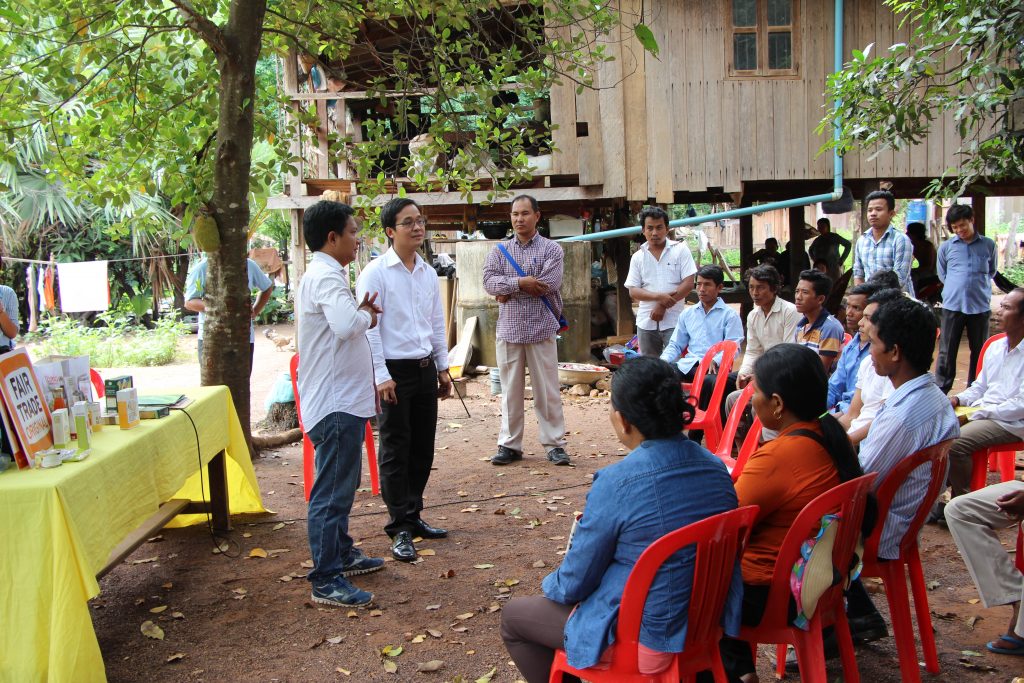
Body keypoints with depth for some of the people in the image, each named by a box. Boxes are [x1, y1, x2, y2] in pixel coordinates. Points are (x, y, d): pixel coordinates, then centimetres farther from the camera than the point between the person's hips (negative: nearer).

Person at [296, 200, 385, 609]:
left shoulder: (322, 274, 17)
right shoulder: (326, 276, -18)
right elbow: (345, 325, -35)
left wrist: (360, 313, 4)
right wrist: (367, 317, -15)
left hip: (342, 398, 11)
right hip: (336, 403, -11)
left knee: (342, 485, 22)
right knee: (332, 492, -5)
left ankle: (341, 554, 36)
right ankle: (326, 581, 1)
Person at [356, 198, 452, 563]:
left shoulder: (428, 273, 10)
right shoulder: (375, 272, -9)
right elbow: (368, 327, -12)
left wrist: (443, 367, 14)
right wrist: (381, 376, -16)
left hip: (426, 369, 6)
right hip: (395, 371, -6)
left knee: (422, 449, 13)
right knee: (395, 451, 1)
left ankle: (413, 516, 28)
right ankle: (400, 530, 10)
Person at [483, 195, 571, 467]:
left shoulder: (551, 249, 2)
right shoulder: (499, 251, 10)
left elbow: (550, 284, -13)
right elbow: (489, 281, -5)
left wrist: (509, 290, -8)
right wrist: (521, 283, -17)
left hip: (541, 330, -2)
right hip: (508, 331, 2)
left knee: (547, 390, 2)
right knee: (510, 390, 8)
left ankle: (554, 444, 11)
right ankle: (509, 444, 16)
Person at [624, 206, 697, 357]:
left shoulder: (680, 250, 2)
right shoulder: (637, 257, 9)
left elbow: (688, 284, -5)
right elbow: (633, 291, 3)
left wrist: (663, 306, -12)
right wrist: (659, 296, -14)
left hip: (674, 321, -3)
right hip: (646, 323, 3)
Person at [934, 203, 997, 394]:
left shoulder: (988, 245, 6)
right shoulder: (946, 247, 5)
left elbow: (992, 272, 20)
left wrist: (979, 286, 10)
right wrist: (957, 287, 9)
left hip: (980, 306, 1)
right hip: (953, 305, -1)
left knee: (979, 351, 8)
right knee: (947, 351, 2)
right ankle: (941, 391, 9)